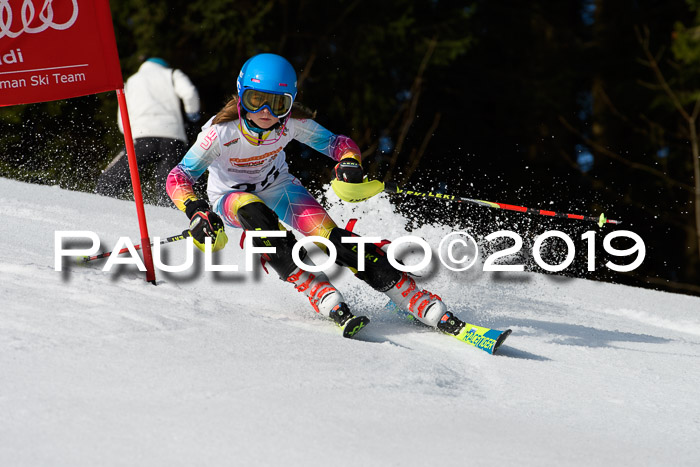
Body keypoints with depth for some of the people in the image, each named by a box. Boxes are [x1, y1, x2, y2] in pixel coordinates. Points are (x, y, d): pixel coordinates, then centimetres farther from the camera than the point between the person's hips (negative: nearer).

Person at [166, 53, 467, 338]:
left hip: (277, 187, 1)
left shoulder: (291, 124, -24)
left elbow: (339, 143, -14)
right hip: (230, 198, -1)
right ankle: (326, 300, -37)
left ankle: (428, 308, -23)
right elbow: (179, 177, -27)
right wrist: (196, 210, -46)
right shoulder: (221, 132, -31)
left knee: (331, 236, -22)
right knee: (253, 211, -38)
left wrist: (349, 164, -37)